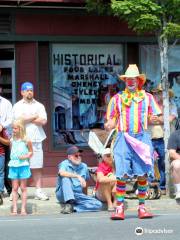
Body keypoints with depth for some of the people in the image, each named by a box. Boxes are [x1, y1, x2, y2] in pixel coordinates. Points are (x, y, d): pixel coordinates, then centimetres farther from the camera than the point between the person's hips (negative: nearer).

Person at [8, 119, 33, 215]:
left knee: (23, 188, 4)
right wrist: (12, 159, 6)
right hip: (13, 165, 3)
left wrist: (26, 156, -14)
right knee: (15, 188, 4)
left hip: (23, 165, -3)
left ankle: (23, 209, 9)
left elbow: (31, 152, 4)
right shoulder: (12, 141, 5)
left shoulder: (26, 141, -5)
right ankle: (14, 208, 6)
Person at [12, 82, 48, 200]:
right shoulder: (17, 106, 7)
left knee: (37, 167, 2)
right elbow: (19, 119, -12)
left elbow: (43, 121, -3)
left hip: (36, 140, 2)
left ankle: (39, 191, 5)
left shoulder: (39, 106, 11)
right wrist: (35, 116, -2)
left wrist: (27, 118, -3)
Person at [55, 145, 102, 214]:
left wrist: (86, 198, 21)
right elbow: (62, 173, -28)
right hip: (64, 194, -4)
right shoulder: (64, 164, -5)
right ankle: (69, 203, -38)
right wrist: (78, 176, -35)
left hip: (78, 195, 4)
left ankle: (73, 207, -25)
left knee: (98, 205, -16)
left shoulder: (84, 166, 11)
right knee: (65, 178, -32)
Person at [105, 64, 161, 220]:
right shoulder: (117, 98, 14)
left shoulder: (147, 97, 13)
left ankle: (142, 207, 9)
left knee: (143, 174, 0)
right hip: (123, 138, -1)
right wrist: (109, 125, -9)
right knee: (122, 174, -8)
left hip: (142, 138, 1)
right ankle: (120, 208, -5)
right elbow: (112, 120, 12)